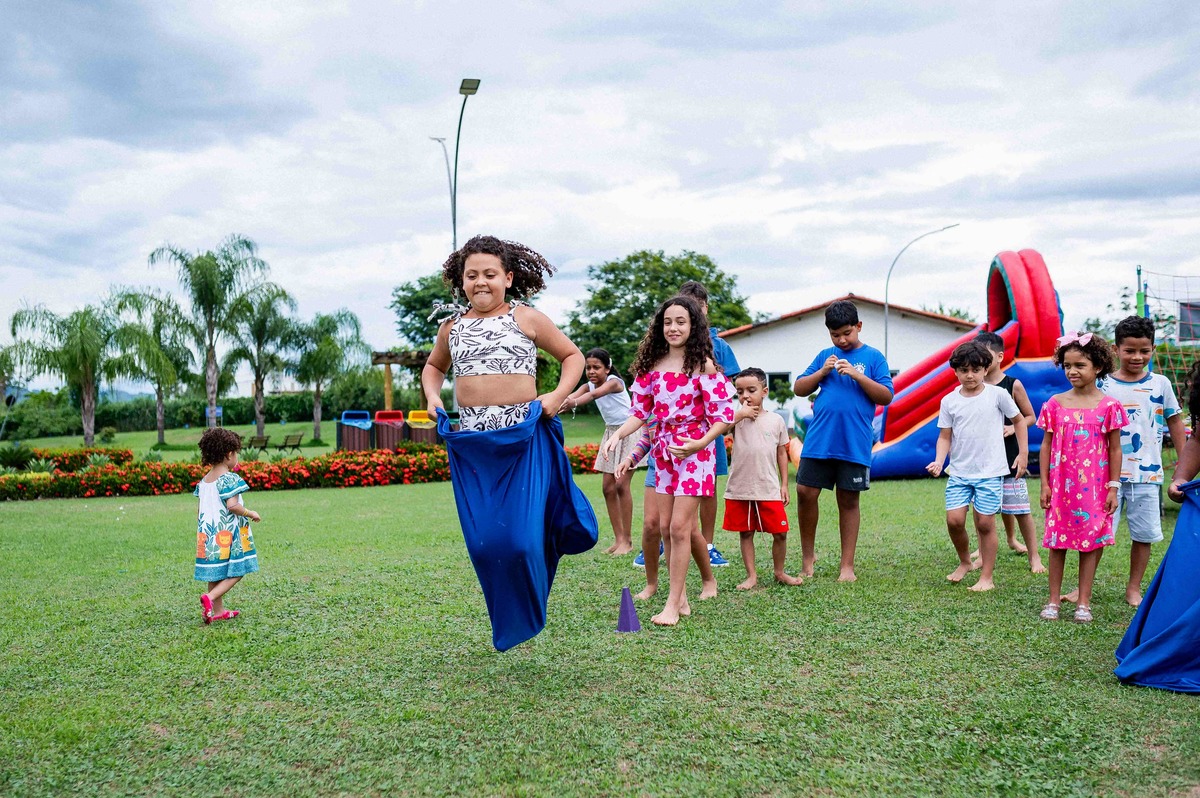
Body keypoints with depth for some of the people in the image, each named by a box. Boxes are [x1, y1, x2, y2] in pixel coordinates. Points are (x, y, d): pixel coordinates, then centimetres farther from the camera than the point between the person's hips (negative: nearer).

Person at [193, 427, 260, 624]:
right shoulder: (229, 479, -12)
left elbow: (200, 511, 13)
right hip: (228, 533, -8)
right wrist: (251, 514, -9)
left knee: (216, 572, 13)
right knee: (236, 572, -1)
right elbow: (232, 505, -23)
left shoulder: (204, 481, 11)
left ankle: (218, 610, 19)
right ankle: (210, 597, -19)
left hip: (207, 533, 8)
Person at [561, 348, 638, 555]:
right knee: (608, 488, 2)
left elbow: (595, 394, -41)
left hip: (630, 430, -7)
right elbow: (570, 396, -21)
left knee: (621, 484, -13)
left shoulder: (614, 382, -19)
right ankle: (618, 539, 9)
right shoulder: (589, 385, -1)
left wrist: (575, 403, -60)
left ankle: (627, 540, -6)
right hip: (611, 432, 7)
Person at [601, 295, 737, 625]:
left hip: (695, 451, -6)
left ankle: (673, 604, -1)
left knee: (679, 526, -9)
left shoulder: (703, 365, -10)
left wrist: (700, 443, -24)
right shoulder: (651, 366, 3)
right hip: (663, 450, 6)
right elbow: (640, 412, 6)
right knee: (667, 525, 8)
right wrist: (617, 435, -11)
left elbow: (724, 416, -10)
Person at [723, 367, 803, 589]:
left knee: (780, 533, 3)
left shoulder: (776, 420, 4)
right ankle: (751, 575, 20)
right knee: (746, 533, 8)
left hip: (769, 490, 0)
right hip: (739, 489, 0)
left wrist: (784, 484, 9)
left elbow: (781, 453, 11)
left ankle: (779, 573, 24)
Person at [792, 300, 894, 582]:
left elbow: (886, 396, -3)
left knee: (848, 500, 6)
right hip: (818, 440, 2)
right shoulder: (825, 356, 12)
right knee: (805, 492, -2)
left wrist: (857, 375, -14)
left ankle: (847, 565, 15)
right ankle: (807, 554, 18)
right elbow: (799, 389, 12)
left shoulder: (873, 357, 4)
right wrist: (822, 372, -4)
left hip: (855, 443, -2)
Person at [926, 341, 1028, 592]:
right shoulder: (949, 401, 2)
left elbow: (1019, 420, 11)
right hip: (959, 471, 2)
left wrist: (1023, 453, 8)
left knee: (985, 522, 0)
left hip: (991, 471, -2)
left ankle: (987, 577, 13)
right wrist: (939, 461, -11)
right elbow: (945, 436, 4)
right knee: (954, 519, -6)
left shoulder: (998, 394, -3)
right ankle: (965, 562, 22)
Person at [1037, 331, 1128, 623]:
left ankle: (1084, 602, 15)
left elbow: (1115, 449, 1)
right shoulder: (1055, 404, 1)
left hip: (1094, 487, -1)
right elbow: (1046, 445, 4)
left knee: (1091, 541, 5)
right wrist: (1044, 484, 1)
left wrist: (1113, 488, -1)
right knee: (1057, 541, 6)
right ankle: (1054, 600, 17)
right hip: (1061, 485, 1)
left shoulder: (1109, 406, -3)